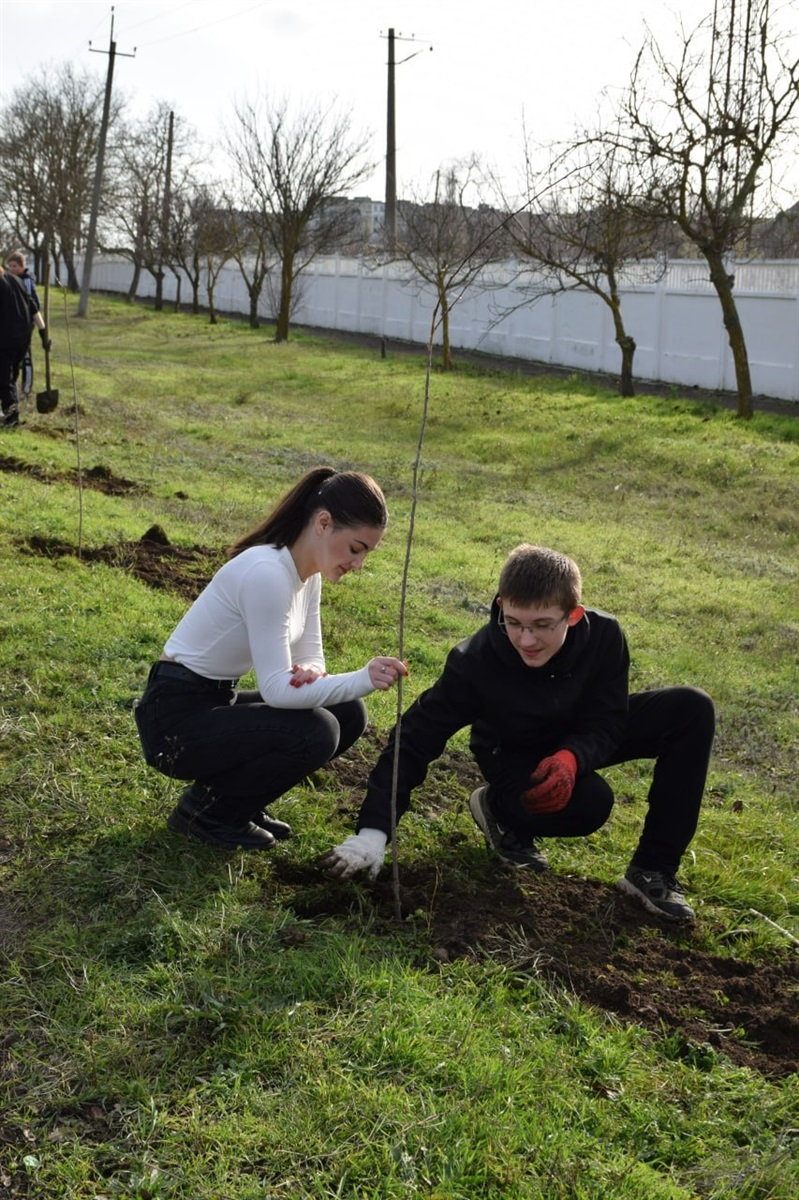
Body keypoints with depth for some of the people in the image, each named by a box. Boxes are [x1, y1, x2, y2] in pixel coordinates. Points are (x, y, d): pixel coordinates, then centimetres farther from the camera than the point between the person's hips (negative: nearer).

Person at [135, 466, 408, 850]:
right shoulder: (267, 574, -27)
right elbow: (276, 688, -28)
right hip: (176, 717, -9)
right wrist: (365, 679, -37)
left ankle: (240, 801, 12)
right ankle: (205, 810, -2)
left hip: (218, 702, 9)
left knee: (346, 715, 1)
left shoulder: (307, 572, 2)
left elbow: (309, 658, 5)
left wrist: (309, 674, -20)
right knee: (315, 732, -24)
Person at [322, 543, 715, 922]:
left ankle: (653, 871, -9)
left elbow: (605, 723, -19)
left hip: (580, 743, 4)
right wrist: (372, 832, -37)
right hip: (514, 757, -4)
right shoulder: (475, 662, -33)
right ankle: (497, 810, 1)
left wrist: (572, 758, -43)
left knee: (692, 709, -16)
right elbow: (414, 739, -30)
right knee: (590, 802, -35)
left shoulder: (604, 636, -27)